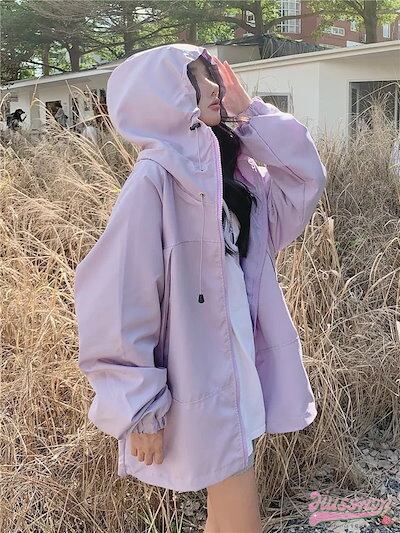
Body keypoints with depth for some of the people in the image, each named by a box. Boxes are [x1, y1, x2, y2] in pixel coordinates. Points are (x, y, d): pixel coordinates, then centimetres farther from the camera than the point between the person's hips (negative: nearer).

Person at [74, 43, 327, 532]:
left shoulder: (224, 167, 6)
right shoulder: (155, 178, -19)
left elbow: (307, 177, 5)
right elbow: (120, 298, -21)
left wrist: (249, 112, -2)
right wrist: (141, 410, -18)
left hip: (240, 360, 8)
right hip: (199, 378, -8)